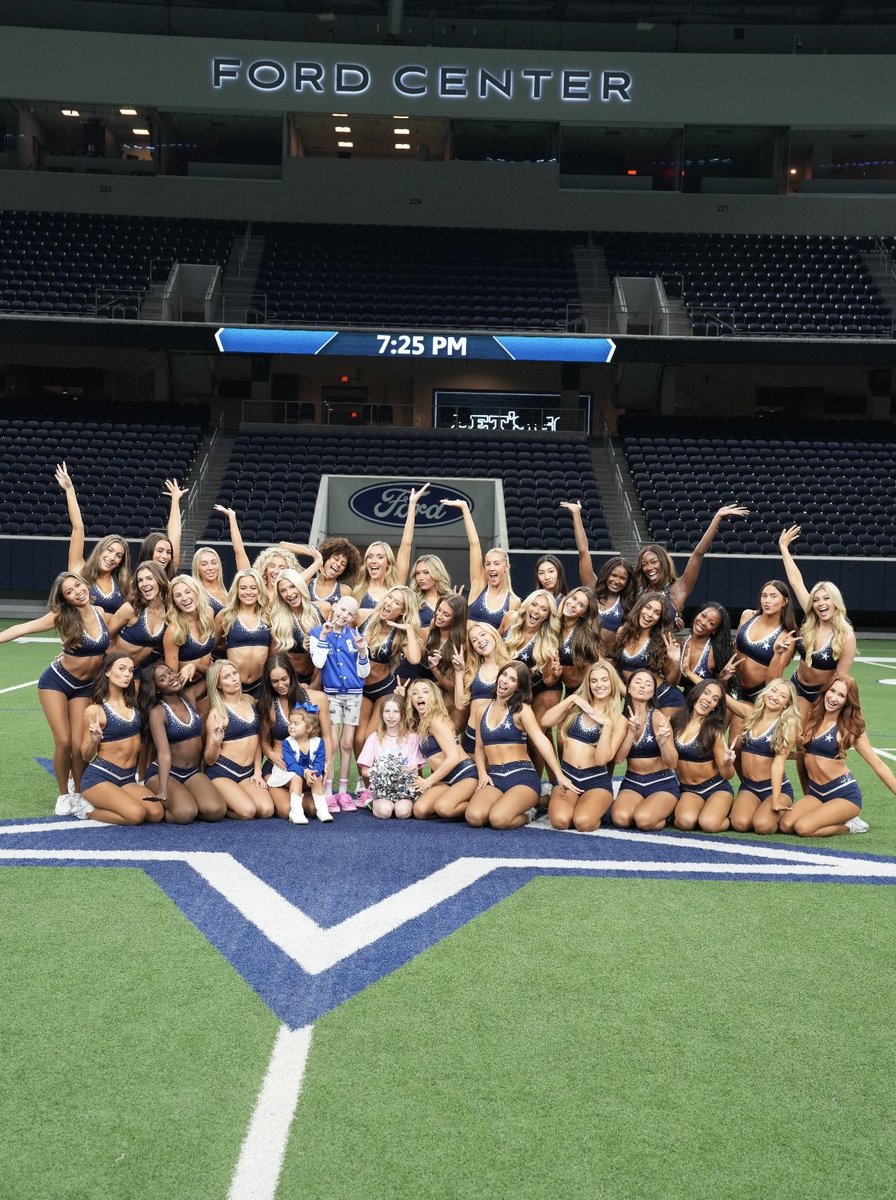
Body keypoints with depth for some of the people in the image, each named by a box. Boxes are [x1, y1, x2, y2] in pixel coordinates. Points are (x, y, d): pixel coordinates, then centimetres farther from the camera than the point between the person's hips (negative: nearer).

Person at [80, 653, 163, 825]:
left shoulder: (133, 701, 6)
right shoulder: (95, 710, -8)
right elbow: (86, 757, -4)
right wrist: (94, 741, -22)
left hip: (128, 778, 6)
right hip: (99, 777, -6)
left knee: (157, 813, -19)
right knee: (136, 814, -29)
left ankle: (99, 806, 3)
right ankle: (89, 810, -3)